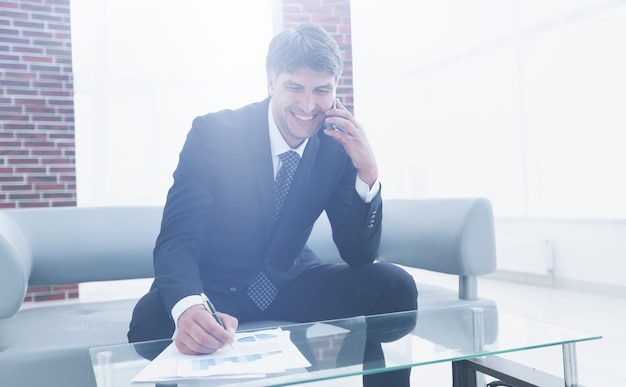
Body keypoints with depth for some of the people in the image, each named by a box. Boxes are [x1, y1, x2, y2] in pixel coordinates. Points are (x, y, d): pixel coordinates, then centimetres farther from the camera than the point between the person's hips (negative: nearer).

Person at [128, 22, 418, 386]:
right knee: (152, 318, -34)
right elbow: (176, 241, -24)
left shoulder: (339, 144, -8)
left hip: (290, 286, 3)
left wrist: (368, 172, -24)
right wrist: (188, 307, -46)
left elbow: (359, 256, -9)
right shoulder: (213, 133, -17)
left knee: (395, 287, -16)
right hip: (213, 290, -2)